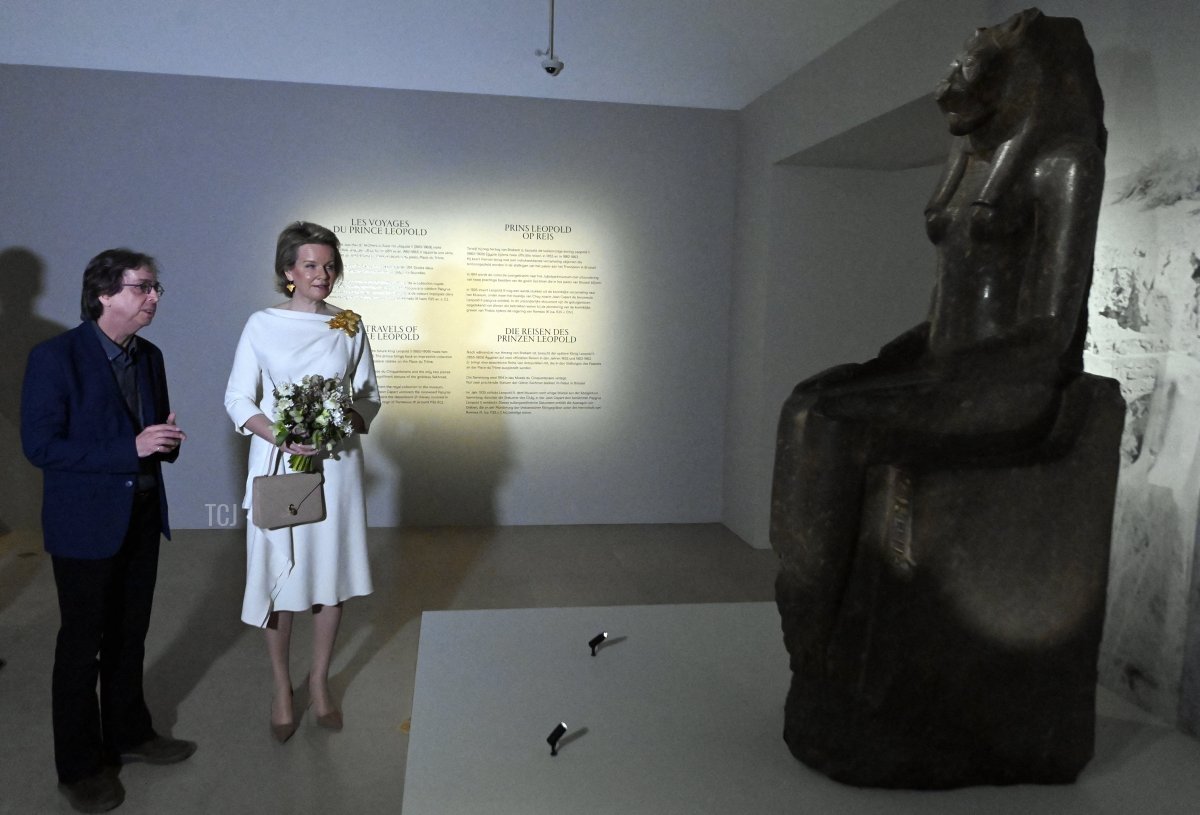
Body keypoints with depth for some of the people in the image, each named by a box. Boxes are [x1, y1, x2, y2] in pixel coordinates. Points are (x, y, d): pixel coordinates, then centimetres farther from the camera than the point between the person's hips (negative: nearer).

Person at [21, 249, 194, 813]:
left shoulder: (149, 356, 5)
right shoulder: (55, 357, -15)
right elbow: (40, 446, -19)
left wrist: (167, 438, -9)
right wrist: (130, 449, -26)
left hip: (142, 516, 6)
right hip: (86, 522, -6)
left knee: (129, 635, 19)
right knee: (82, 644, 8)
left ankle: (128, 733, 38)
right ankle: (79, 767, 26)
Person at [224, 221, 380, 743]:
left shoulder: (349, 327, 5)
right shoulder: (261, 325, 0)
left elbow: (369, 396, 8)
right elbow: (237, 398, 0)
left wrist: (347, 420, -13)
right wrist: (280, 436, -17)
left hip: (336, 466, 2)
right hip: (278, 465, -1)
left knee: (332, 576, 8)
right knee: (280, 580, 5)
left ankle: (320, 681, 28)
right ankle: (281, 688, 24)